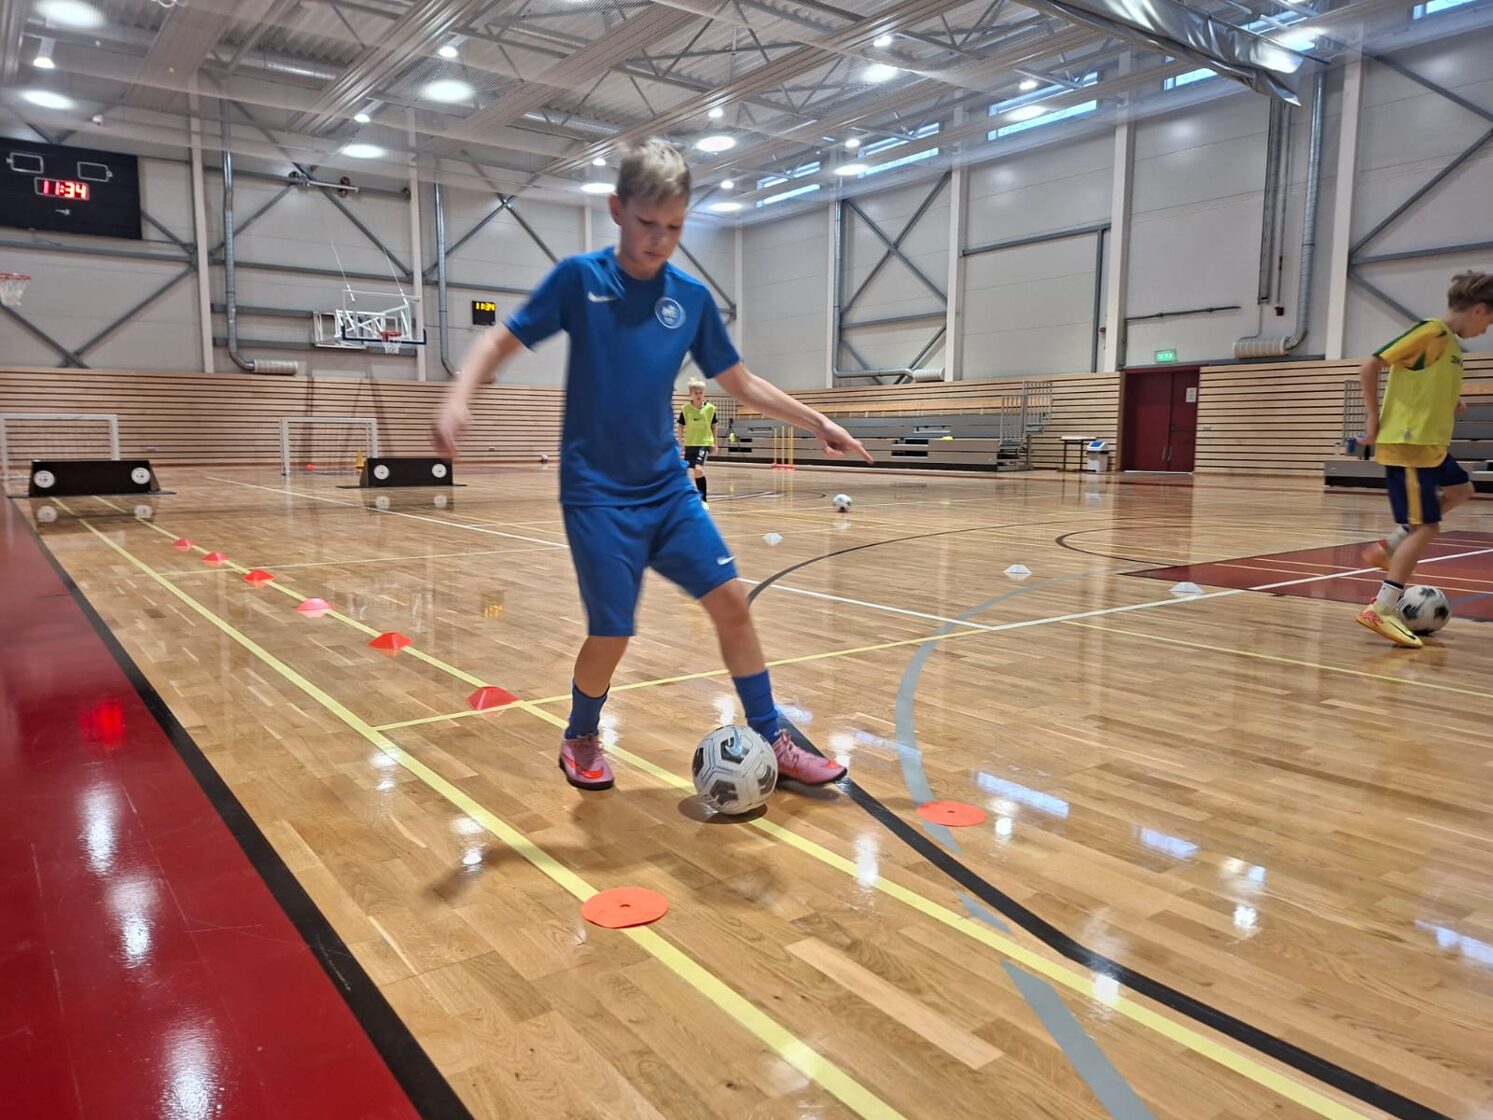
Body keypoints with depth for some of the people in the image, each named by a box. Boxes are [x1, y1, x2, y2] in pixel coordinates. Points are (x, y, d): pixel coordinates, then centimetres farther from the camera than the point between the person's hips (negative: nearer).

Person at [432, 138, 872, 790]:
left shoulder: (692, 297, 4)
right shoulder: (579, 278, -5)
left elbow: (740, 384, 13)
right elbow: (501, 342, -1)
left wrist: (815, 421, 9)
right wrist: (459, 397, -19)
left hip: (668, 487, 4)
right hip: (597, 493, -3)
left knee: (730, 600, -3)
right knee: (611, 632, -5)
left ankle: (772, 743, 13)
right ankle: (581, 739, 25)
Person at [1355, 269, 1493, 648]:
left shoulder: (1451, 344, 15)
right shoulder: (1430, 332, -13)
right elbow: (1370, 367, -18)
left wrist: (1451, 406, 6)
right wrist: (1375, 420, -14)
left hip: (1430, 445, 10)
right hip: (1407, 445, -10)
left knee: (1460, 489, 27)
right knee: (1425, 527, -9)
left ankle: (1389, 547, 20)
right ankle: (1381, 611, -9)